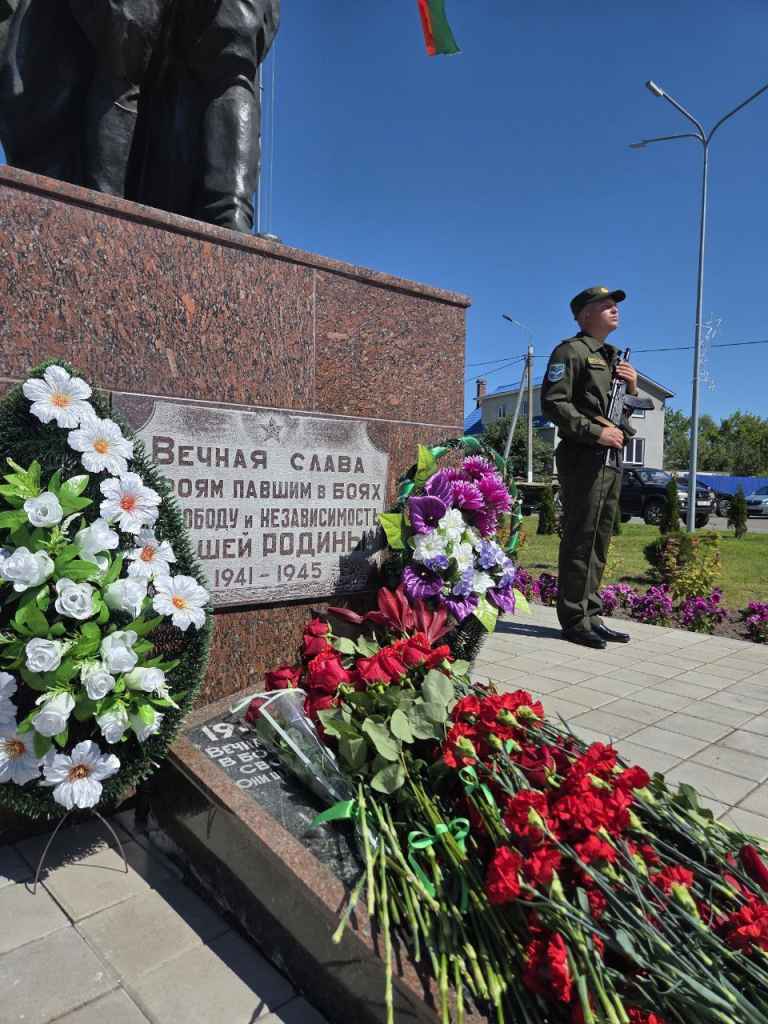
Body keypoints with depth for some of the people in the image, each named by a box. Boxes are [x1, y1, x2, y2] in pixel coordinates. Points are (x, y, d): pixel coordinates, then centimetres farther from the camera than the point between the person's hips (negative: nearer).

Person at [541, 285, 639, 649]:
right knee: (580, 540, -6)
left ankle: (591, 615, 20)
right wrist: (596, 432, -20)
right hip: (583, 458, -9)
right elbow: (553, 403, -16)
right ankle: (574, 620, 1)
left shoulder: (613, 358, 24)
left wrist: (631, 388, 9)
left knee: (599, 541, 11)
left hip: (611, 460, 9)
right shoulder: (571, 351, -4)